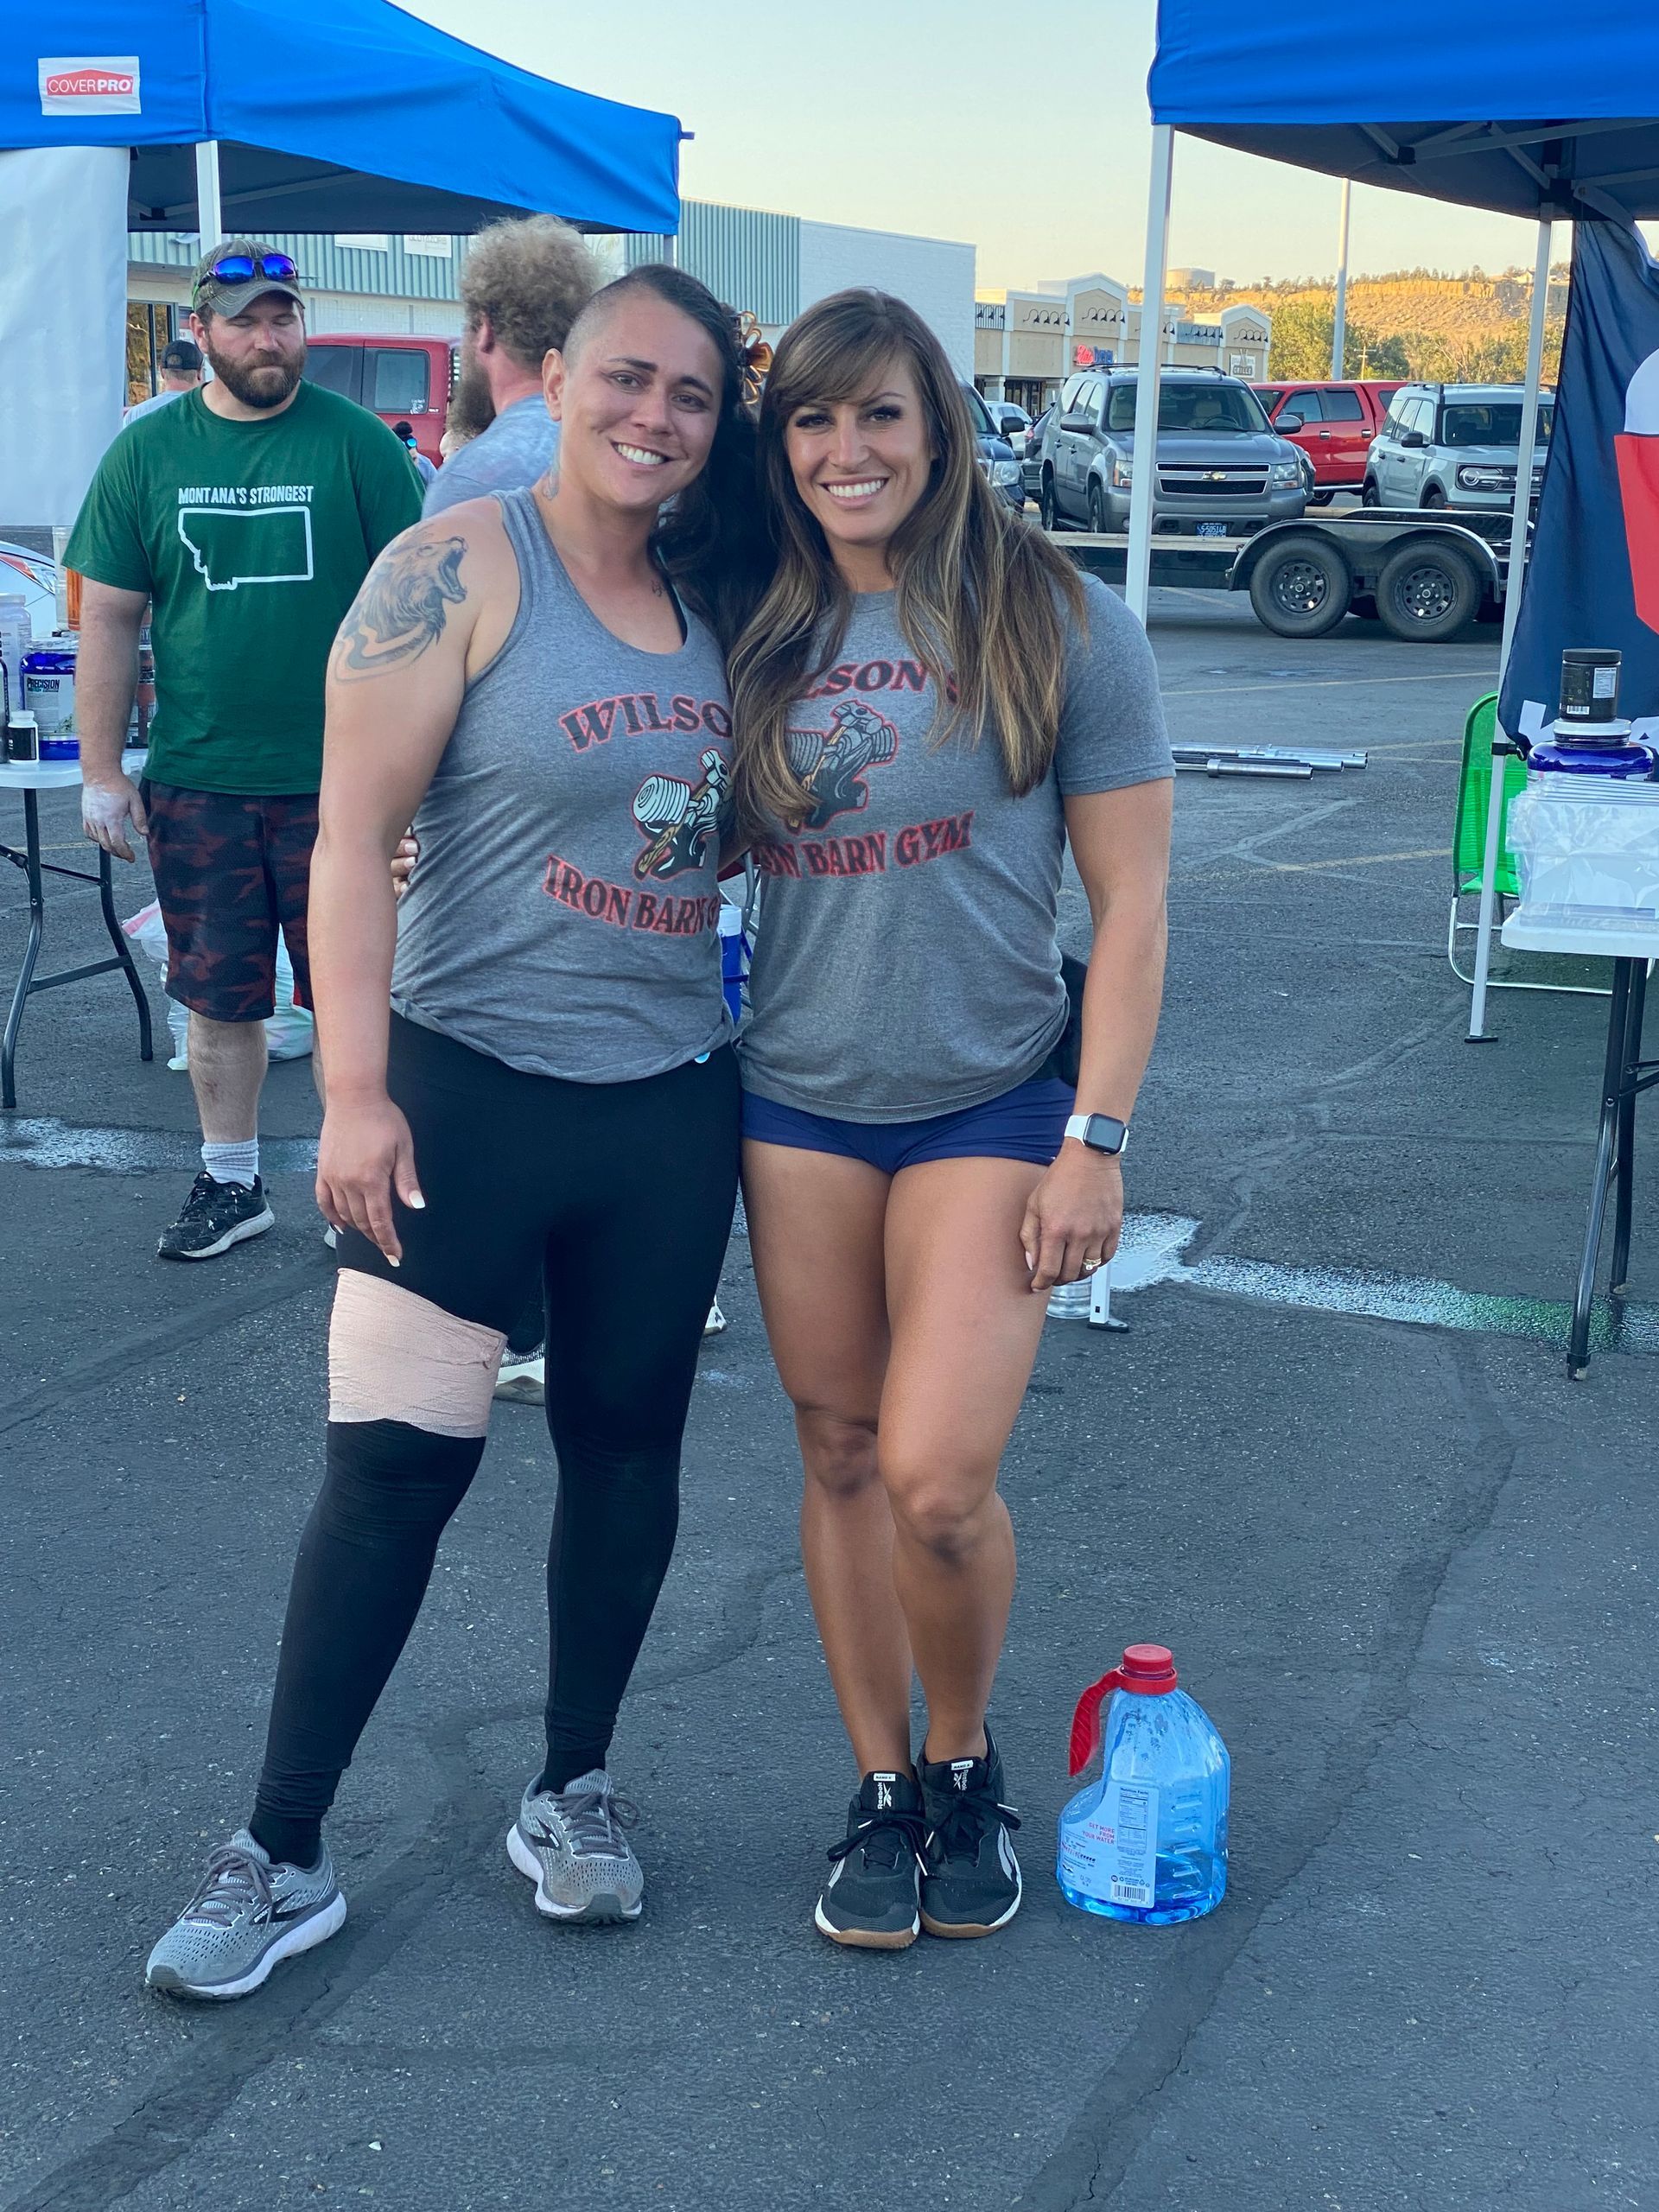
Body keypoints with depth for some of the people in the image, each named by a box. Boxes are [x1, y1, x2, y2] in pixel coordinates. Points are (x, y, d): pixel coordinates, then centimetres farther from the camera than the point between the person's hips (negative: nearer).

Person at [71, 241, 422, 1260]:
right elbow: (110, 618, 6)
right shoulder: (148, 451, 4)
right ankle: (232, 1185, 25)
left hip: (336, 780, -2)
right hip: (197, 781, 2)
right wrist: (102, 772, 2)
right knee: (221, 995, 11)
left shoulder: (359, 442, -3)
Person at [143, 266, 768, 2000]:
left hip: (670, 1100, 6)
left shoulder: (714, 595, 7)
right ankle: (280, 1854, 8)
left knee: (625, 1442, 13)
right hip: (469, 1088, -5)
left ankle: (574, 1790, 30)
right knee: (396, 1461, -4)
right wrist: (354, 1091, -19)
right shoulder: (462, 569, -9)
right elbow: (354, 834, -14)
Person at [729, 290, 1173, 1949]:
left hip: (991, 1102, -3)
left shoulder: (1057, 623, -5)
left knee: (936, 1477, -12)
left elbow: (1130, 903, -5)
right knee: (840, 1457, 8)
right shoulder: (764, 636, 6)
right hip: (798, 1100, 4)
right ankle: (882, 1793, 24)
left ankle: (967, 1763, 16)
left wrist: (1096, 1140, -10)